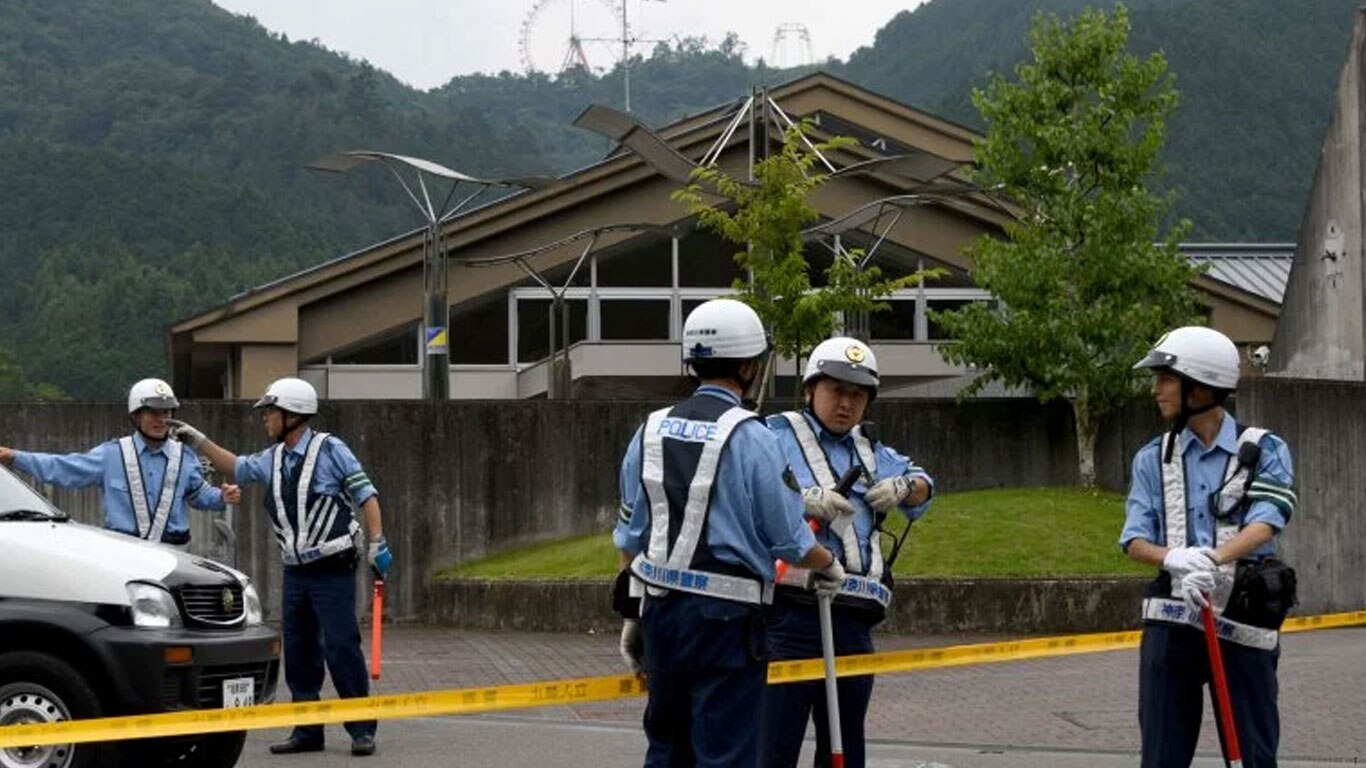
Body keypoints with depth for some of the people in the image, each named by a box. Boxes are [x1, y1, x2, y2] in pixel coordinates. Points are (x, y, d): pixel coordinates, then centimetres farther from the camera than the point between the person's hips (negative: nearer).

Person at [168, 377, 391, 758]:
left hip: (332, 570, -7)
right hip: (295, 572, 7)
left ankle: (362, 730, -3)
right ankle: (307, 731, 16)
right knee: (299, 654, 8)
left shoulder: (329, 450, -8)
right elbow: (237, 467, 29)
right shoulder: (273, 459, 12)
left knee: (342, 650, -9)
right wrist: (199, 441, 24)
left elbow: (365, 494, -10)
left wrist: (377, 543, -17)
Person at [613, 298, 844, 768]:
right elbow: (791, 540, -7)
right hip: (726, 620, -6)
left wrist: (632, 616, 21)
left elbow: (631, 538, 12)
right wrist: (830, 566, 14)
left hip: (661, 611, 6)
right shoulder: (750, 438, -10)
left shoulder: (651, 431, 8)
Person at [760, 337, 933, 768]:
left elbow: (922, 484, 30)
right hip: (792, 614, -7)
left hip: (854, 619, 7)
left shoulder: (868, 450, 22)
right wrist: (802, 499, -27)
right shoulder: (780, 436, 1)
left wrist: (904, 487, 7)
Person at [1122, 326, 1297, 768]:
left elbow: (1265, 524, -15)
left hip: (1244, 624, -3)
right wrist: (1173, 559, -23)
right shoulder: (1153, 459, 11)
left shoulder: (1265, 451, 1)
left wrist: (1214, 558, -34)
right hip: (1171, 620, 3)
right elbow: (1135, 540, 1)